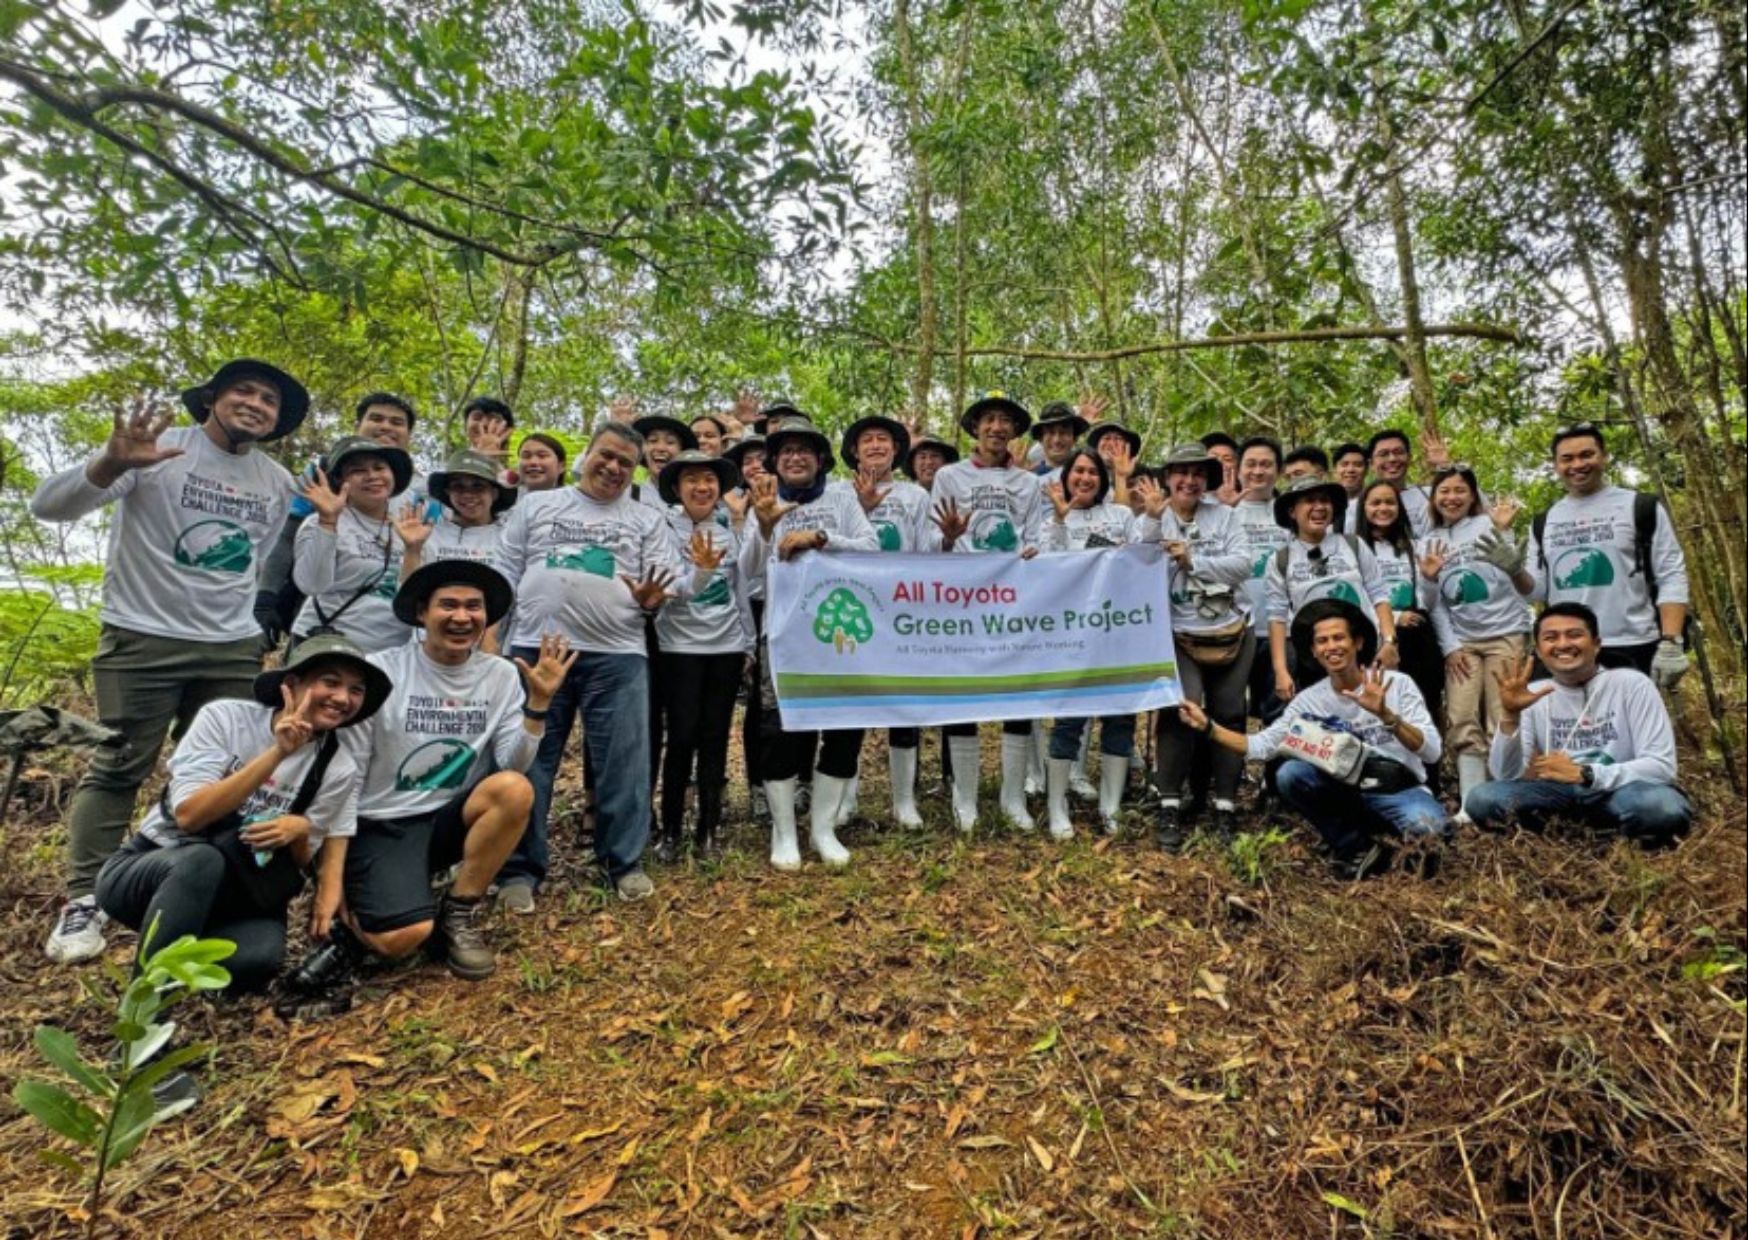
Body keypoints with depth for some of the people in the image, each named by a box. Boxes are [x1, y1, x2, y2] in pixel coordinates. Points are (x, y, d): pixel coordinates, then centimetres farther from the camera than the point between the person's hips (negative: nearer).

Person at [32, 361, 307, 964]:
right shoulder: (157, 448, -8)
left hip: (234, 649, 4)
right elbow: (47, 504, -16)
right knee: (117, 771, -1)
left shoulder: (278, 484, 8)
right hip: (142, 640, -4)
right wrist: (112, 464, -34)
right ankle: (83, 902, 10)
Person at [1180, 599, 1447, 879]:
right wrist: (1208, 726, -11)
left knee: (1428, 828, -37)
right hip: (1347, 793, 3)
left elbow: (1431, 753, -15)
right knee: (1289, 774, -25)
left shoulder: (1397, 683, -6)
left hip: (1400, 790, -3)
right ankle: (1355, 848, -5)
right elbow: (1260, 746, 0)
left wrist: (1386, 715, -31)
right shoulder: (1309, 701, 2)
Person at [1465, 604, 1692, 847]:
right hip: (1560, 793, 2)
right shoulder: (1533, 695, 2)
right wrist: (1510, 716, -19)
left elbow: (1661, 766, -11)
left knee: (1666, 808, -36)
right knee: (1482, 800, -23)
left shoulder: (1632, 684, -6)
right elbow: (1507, 775, -6)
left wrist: (1584, 774, -22)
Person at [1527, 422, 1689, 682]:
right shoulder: (1543, 523, 12)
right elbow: (1538, 590, 10)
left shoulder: (1642, 508, 3)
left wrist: (1670, 643, -12)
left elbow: (1671, 578, -2)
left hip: (1632, 652, -3)